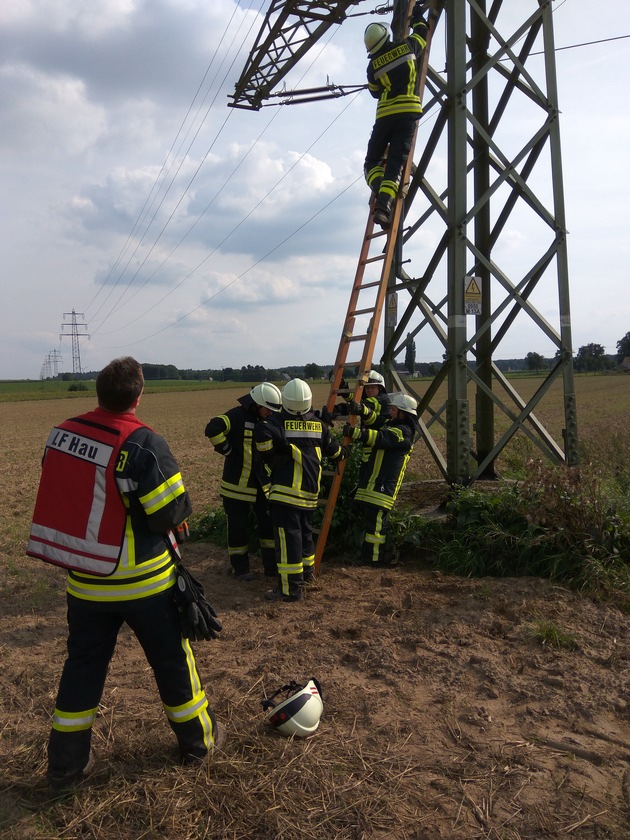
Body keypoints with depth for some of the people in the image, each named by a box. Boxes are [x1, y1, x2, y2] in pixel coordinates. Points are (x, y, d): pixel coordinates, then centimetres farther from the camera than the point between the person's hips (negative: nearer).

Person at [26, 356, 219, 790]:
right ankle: (197, 738, 34)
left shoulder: (61, 433, -5)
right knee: (171, 659, 16)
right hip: (142, 581, -4)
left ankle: (66, 762, 31)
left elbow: (63, 495, 7)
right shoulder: (143, 444, -23)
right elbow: (173, 513, -20)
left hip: (84, 581, 5)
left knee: (83, 664, 20)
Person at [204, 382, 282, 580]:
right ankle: (240, 568, 19)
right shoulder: (237, 416, -17)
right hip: (238, 484, -7)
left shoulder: (269, 420, 7)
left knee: (269, 523, 9)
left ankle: (272, 566, 21)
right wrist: (227, 450, -22)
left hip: (262, 484, 7)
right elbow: (212, 429, -32)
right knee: (238, 527, 5)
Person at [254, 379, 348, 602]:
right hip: (310, 491, 6)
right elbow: (334, 450, 23)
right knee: (304, 531, 24)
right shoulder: (318, 425, 10)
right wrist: (342, 454, 46)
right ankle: (307, 571, 39)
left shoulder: (279, 421, -5)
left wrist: (270, 457, -10)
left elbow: (262, 433, -26)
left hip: (286, 491, -6)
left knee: (288, 537, -5)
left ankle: (291, 589, -5)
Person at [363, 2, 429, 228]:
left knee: (372, 162, 11)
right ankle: (384, 205, -23)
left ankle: (380, 194, -17)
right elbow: (422, 34, 28)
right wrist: (417, 16, 46)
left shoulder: (373, 65, 6)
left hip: (385, 115, 0)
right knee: (395, 163, -6)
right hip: (408, 113, 0)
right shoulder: (407, 46, 7)